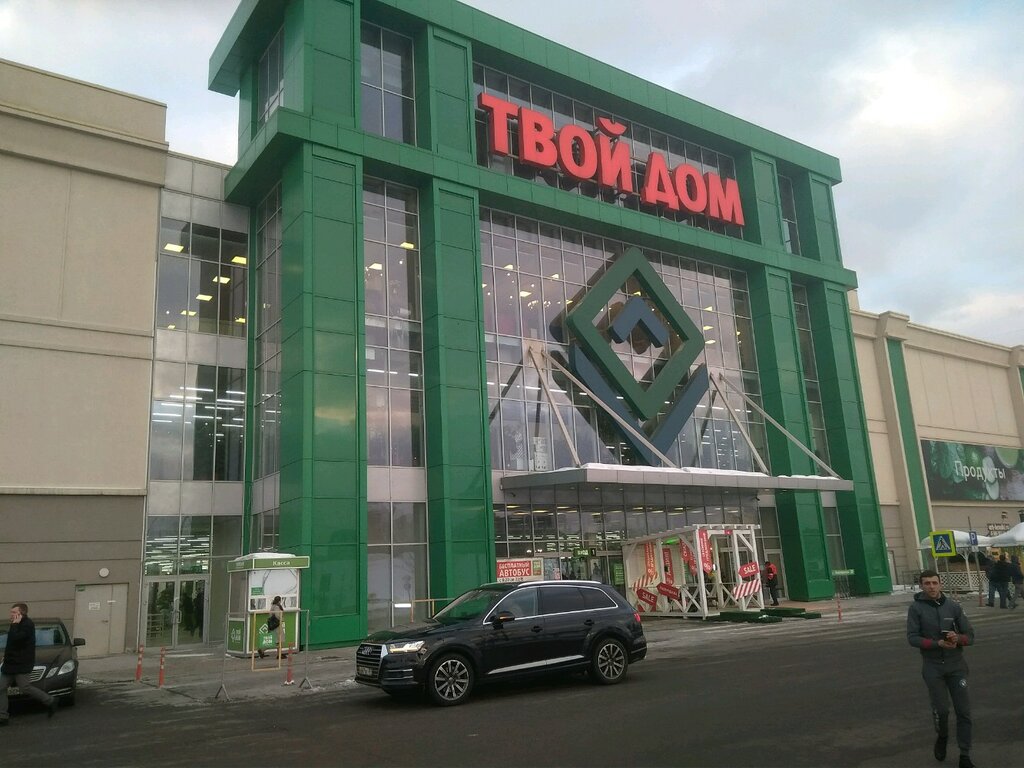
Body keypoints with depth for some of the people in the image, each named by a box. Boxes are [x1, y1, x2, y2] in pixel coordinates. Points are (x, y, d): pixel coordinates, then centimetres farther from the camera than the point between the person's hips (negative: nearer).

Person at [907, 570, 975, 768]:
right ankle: (942, 737, 34)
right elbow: (912, 638, -11)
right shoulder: (916, 607, -8)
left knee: (963, 710, 3)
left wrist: (958, 638, -22)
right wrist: (938, 643, -23)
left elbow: (970, 636, 0)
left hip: (956, 666, 2)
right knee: (941, 709, 2)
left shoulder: (953, 606, -2)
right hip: (933, 667, -2)